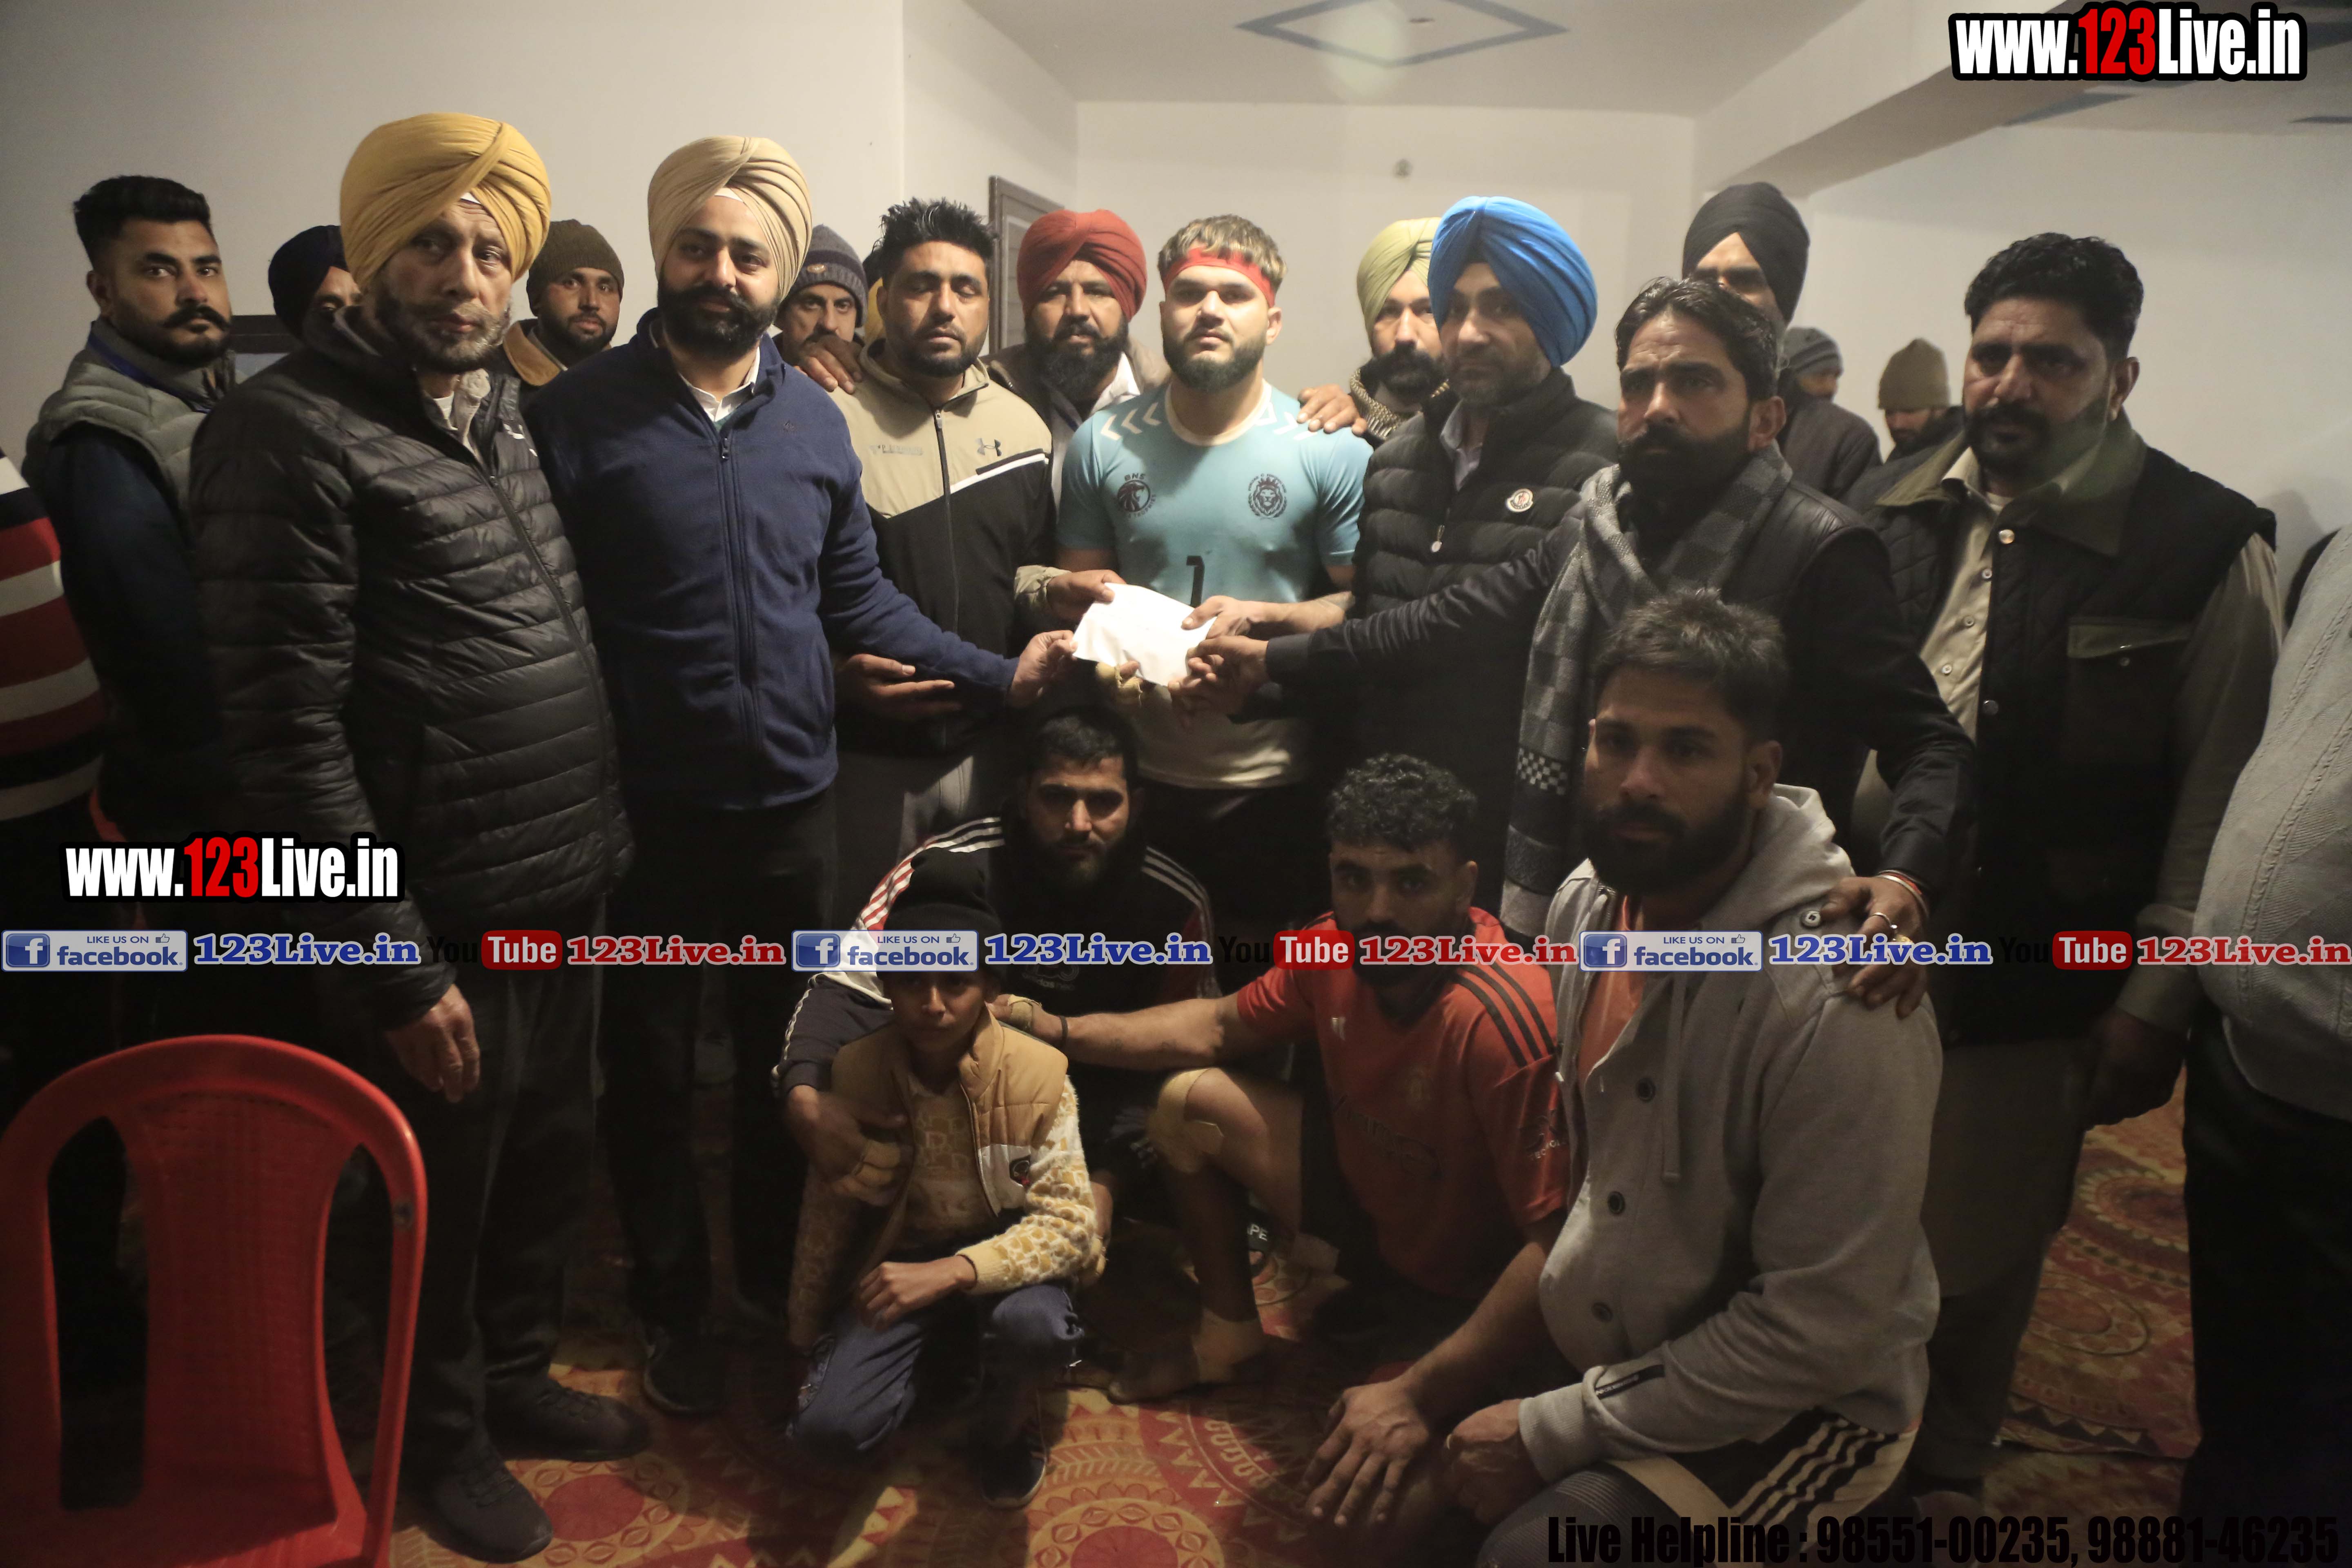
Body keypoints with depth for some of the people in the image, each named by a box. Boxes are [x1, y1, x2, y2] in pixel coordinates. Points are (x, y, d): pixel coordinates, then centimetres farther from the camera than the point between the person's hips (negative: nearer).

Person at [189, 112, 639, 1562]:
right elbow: (287, 733, -18)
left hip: (568, 890, 7)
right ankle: (441, 1437, 37)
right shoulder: (291, 434, -15)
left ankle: (516, 1376, 45)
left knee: (552, 1162, 22)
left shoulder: (504, 413, 9)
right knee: (441, 1197, 13)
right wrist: (395, 962, -18)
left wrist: (603, 838, 12)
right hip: (443, 918, -7)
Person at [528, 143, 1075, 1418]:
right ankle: (674, 1307, 33)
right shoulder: (579, 417, -9)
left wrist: (997, 676, 0)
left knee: (787, 1059, 18)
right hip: (642, 814, -3)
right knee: (652, 1074, 12)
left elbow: (856, 595, 8)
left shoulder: (814, 421, 4)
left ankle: (775, 1278, 39)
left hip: (794, 799, 4)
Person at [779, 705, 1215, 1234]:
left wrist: (1109, 1178, -28)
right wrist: (804, 1093, -40)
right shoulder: (950, 869, -18)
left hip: (1094, 1120, 1)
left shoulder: (1175, 906, -12)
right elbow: (847, 989, -18)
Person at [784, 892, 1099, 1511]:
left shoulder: (1038, 1073, -20)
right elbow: (828, 1212, 0)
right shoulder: (854, 1071, -13)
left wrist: (952, 1272, -35)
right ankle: (934, 1362, 14)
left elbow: (1068, 1222, -21)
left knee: (1034, 1326, -37)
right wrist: (807, 1340, 9)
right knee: (826, 1430, -20)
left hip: (1004, 1256, -2)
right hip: (901, 1255, 2)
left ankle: (1005, 1426, 0)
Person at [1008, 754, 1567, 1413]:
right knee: (1189, 1102, 4)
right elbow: (1222, 1026, 4)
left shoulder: (1508, 1024, -36)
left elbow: (1558, 1242, -32)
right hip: (1367, 1190, 7)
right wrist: (1058, 1029, -3)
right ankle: (1229, 1336, 21)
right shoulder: (1338, 946, -14)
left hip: (1469, 1290, -7)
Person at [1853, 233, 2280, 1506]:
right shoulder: (1906, 516, 5)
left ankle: (1941, 1471, 37)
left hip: (2036, 996, -3)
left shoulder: (2205, 547, -6)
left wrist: (2159, 1001, -8)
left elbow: (2219, 795, -6)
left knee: (1980, 1257, 11)